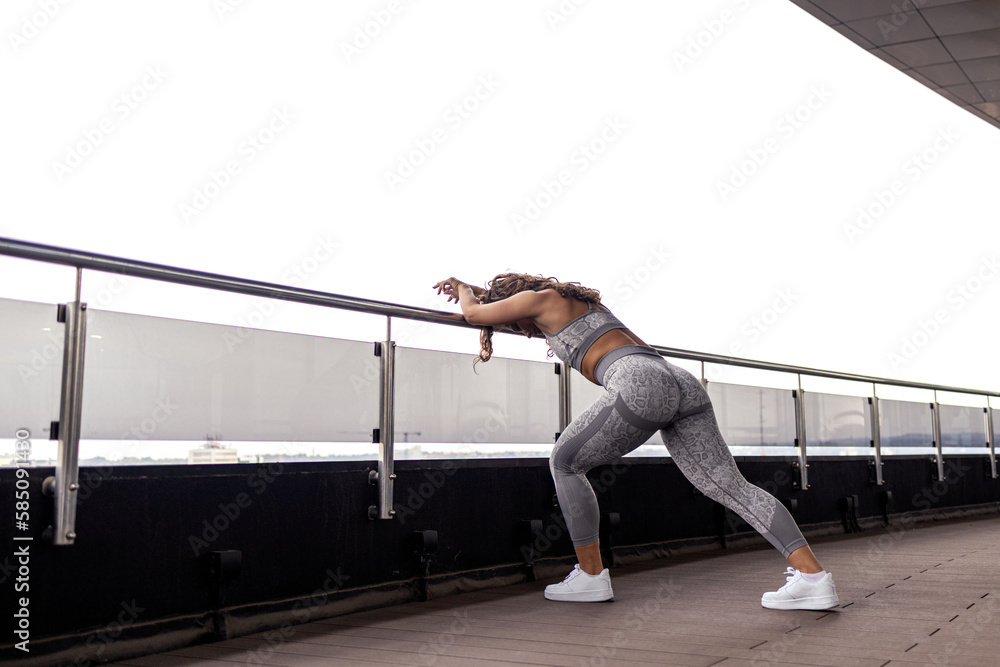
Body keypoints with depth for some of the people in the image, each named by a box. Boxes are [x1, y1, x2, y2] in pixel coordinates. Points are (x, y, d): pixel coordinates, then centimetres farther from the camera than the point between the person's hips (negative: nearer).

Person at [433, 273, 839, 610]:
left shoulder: (542, 296, 13)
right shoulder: (581, 301, 36)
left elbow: (474, 313, 21)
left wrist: (462, 288, 44)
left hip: (640, 384, -8)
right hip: (683, 383, 8)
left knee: (565, 463, 12)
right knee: (731, 487, 1)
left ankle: (591, 576, 14)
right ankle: (812, 576, -11)